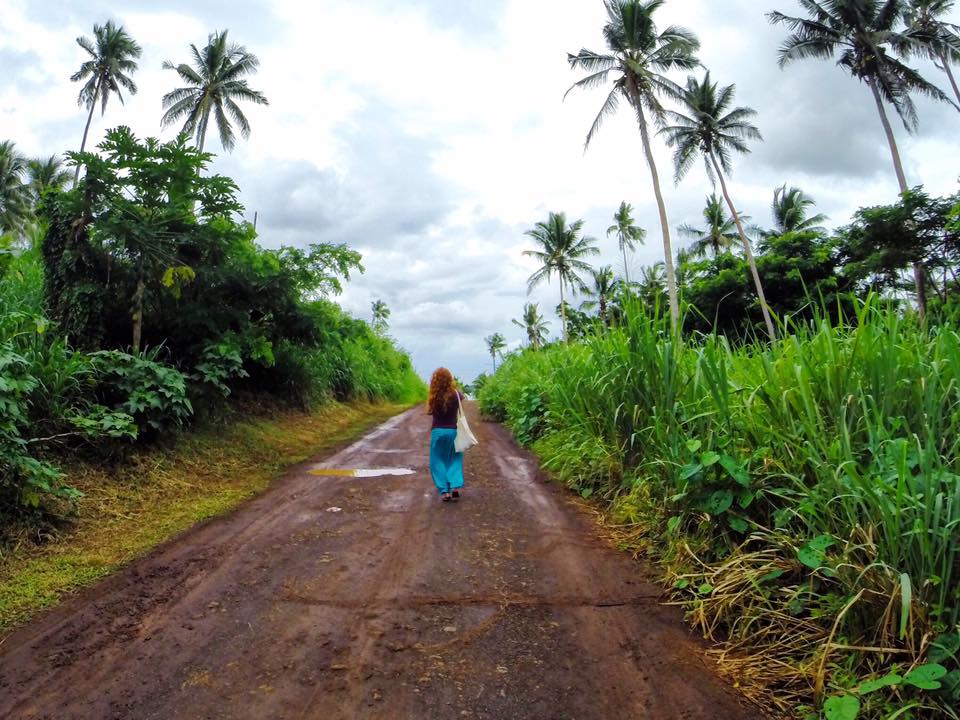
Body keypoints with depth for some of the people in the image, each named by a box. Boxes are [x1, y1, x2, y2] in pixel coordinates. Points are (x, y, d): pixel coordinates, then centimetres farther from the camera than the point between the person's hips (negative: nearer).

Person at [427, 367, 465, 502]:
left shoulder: (434, 396, -12)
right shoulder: (456, 394, -9)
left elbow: (429, 411, 4)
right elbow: (462, 397, 15)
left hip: (438, 431, -1)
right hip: (452, 431, 1)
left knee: (438, 461, 10)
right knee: (454, 460, 17)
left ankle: (445, 491, 3)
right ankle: (455, 486, 4)